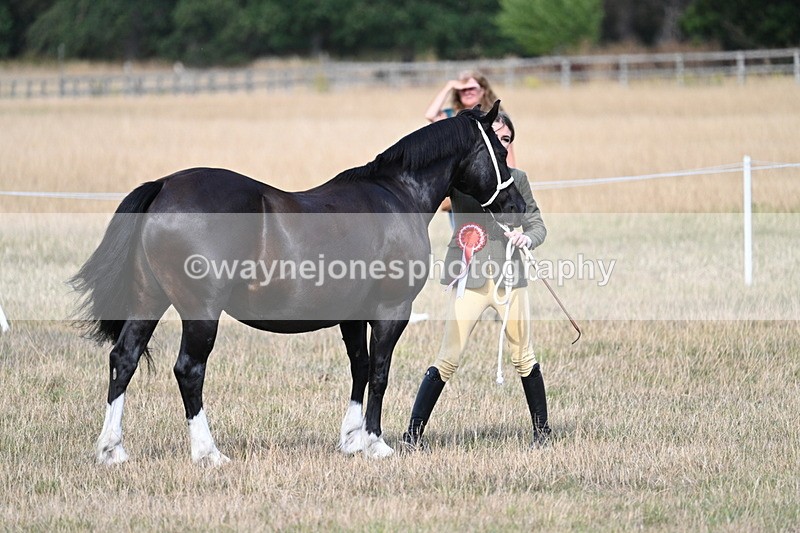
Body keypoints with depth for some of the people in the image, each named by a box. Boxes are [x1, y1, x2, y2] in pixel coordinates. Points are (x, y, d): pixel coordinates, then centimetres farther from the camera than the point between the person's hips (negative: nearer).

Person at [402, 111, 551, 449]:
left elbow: (536, 223, 10)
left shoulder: (516, 179, 8)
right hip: (469, 278, -3)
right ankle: (414, 432, -5)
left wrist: (528, 238, -11)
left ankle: (542, 429, 26)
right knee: (448, 359, -8)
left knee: (523, 358, 12)